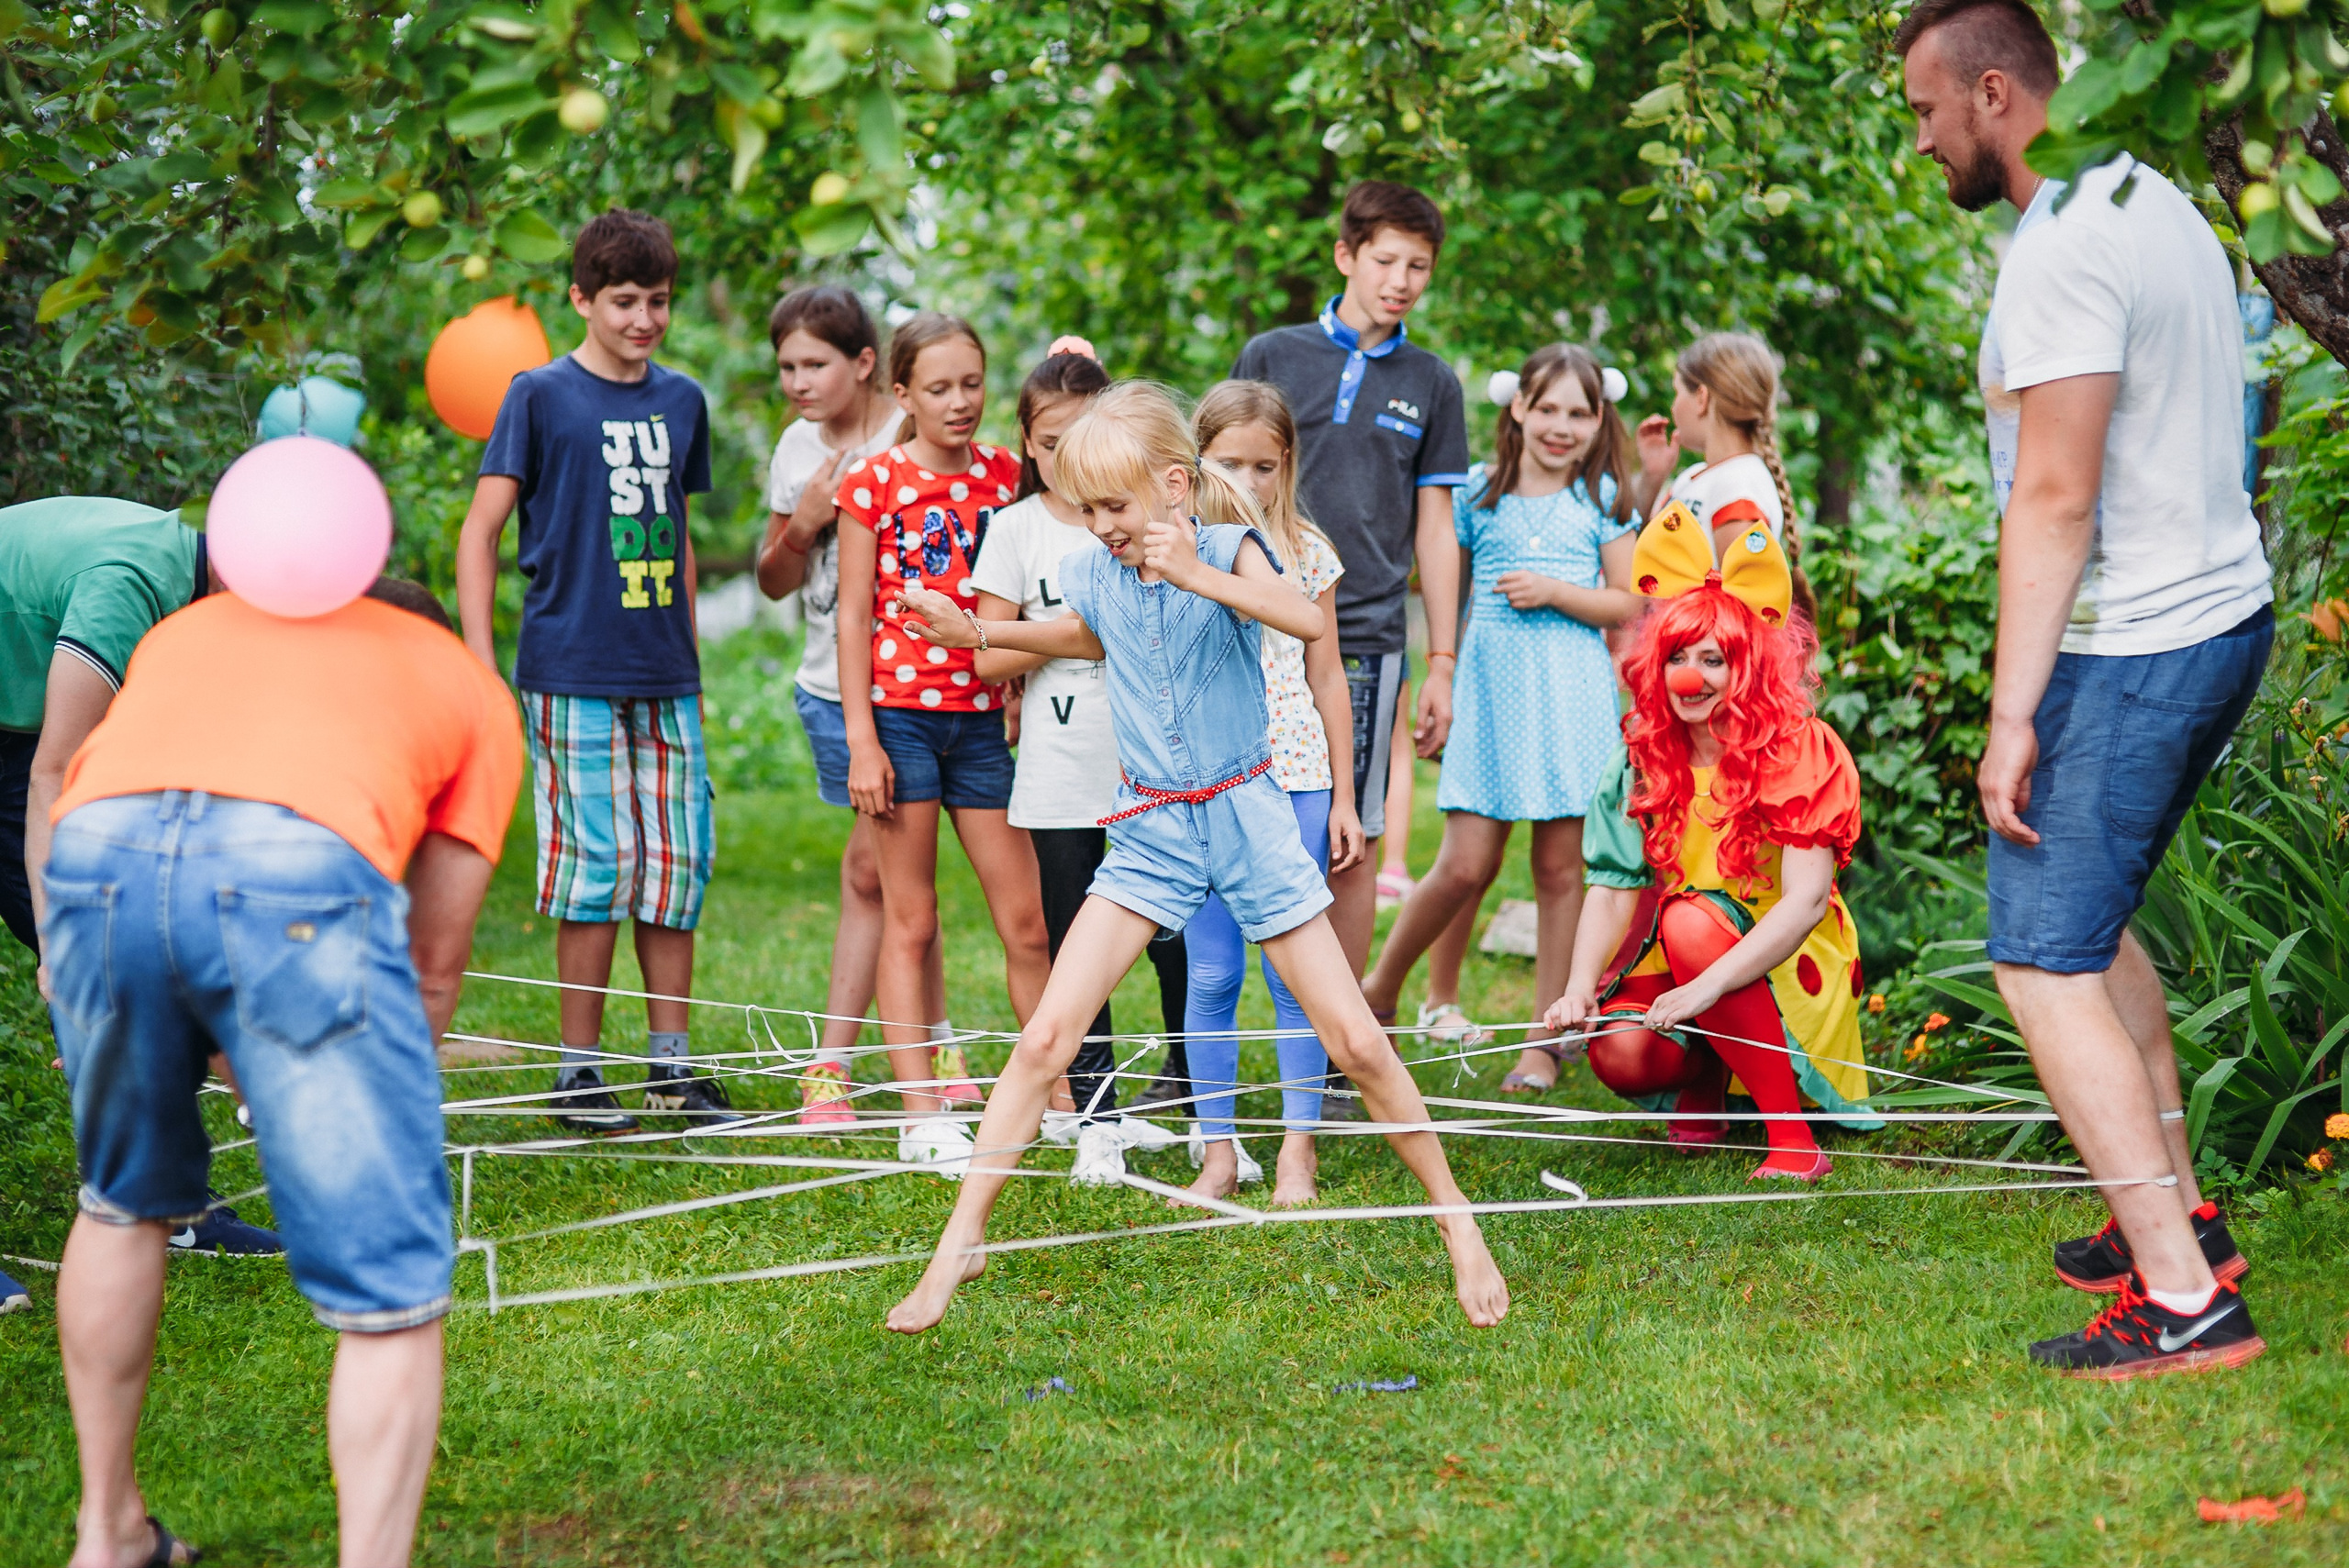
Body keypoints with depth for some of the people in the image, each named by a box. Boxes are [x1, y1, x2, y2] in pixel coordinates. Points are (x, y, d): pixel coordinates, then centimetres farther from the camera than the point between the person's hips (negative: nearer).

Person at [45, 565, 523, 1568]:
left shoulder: (191, 625, 39)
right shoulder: (471, 687, 31)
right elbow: (434, 960, 27)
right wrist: (365, 1109, 40)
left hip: (95, 853, 4)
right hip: (305, 862, -4)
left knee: (125, 1203, 29)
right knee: (391, 1296, 6)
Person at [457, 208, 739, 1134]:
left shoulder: (681, 400, 12)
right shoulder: (541, 396, -2)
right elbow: (479, 534, -3)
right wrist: (481, 665, -10)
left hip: (665, 677, 5)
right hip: (574, 674, -5)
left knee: (679, 864, 5)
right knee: (596, 867, -4)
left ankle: (671, 1065, 15)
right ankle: (579, 1073, 6)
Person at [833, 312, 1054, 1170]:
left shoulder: (1004, 473, 7)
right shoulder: (873, 481, -2)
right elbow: (853, 615, -3)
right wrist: (861, 739, -8)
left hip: (982, 716, 3)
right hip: (900, 711, -3)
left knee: (1027, 920, 5)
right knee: (909, 921, 2)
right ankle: (922, 1114, 6)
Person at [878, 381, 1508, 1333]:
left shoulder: (1227, 548, -13)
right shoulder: (1093, 574, 0)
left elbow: (1311, 622, -34)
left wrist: (1195, 573, -40)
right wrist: (975, 632, 20)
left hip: (1248, 820, -3)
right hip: (1151, 833, 3)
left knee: (1356, 1040, -1)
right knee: (1045, 1038, -8)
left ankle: (1457, 1225, 16)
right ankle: (961, 1241, 2)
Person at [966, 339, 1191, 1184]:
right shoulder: (1017, 528, 2)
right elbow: (989, 659, -1)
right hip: (1060, 780, 0)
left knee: (1174, 942, -1)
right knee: (1076, 955, 4)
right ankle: (1097, 1123, 11)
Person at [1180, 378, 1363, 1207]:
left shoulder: (1306, 552, 5)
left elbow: (1327, 678, 10)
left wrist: (1343, 797, 9)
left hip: (1293, 780, 1)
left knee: (1294, 969, 1)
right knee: (1211, 972, 2)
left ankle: (1297, 1150, 10)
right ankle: (1219, 1151, 12)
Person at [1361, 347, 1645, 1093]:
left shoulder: (1603, 500, 7)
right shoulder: (1478, 493, 7)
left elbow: (1627, 604, 5)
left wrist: (1554, 591, -10)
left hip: (1571, 693, 1)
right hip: (1490, 687, 0)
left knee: (1560, 867, 1)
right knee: (1466, 867, -7)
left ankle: (1545, 1040, 10)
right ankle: (1379, 991, 15)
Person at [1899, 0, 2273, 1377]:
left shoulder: (2063, 248, -18)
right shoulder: (2162, 204, 13)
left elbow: (2056, 499, -23)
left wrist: (2015, 713, -22)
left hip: (2130, 650, -10)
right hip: (2227, 611, 10)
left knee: (2044, 962, -9)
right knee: (2093, 916, 22)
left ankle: (2185, 1299, -11)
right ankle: (2179, 1214, 28)